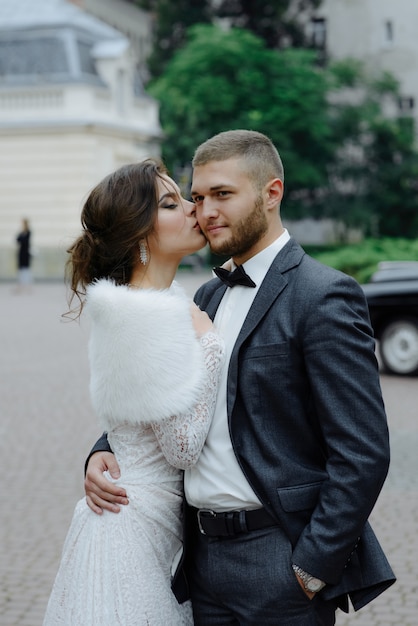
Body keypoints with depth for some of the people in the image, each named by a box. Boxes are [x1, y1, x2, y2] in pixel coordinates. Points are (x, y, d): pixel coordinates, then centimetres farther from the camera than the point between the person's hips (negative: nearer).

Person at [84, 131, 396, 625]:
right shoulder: (209, 297, 12)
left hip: (278, 564, -7)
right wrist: (105, 451, 0)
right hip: (204, 559, 7)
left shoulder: (324, 296, -13)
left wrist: (313, 569, -17)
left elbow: (363, 454, -17)